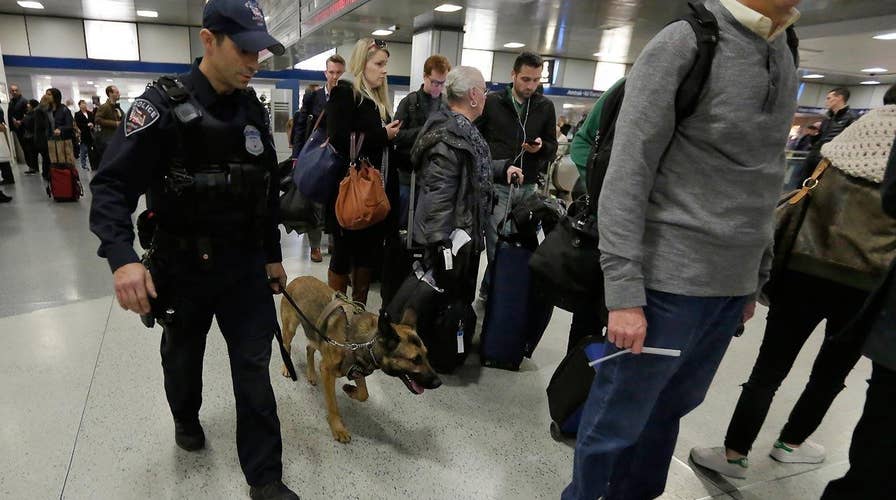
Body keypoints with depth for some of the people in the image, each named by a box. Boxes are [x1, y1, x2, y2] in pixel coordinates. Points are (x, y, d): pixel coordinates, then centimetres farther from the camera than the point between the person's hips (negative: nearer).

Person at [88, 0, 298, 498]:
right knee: (183, 354, 22)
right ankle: (186, 417, 54)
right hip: (184, 267, -3)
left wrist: (273, 255, 11)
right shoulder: (164, 104, -14)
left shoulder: (253, 111, 2)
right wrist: (121, 257, -30)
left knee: (254, 367, 4)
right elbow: (112, 185, -17)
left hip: (245, 263, 3)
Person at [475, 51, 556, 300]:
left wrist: (541, 147, -11)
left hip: (527, 186, 3)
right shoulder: (492, 102, 0)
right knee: (497, 243, -3)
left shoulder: (545, 107, 8)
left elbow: (552, 148, 12)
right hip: (497, 185, -3)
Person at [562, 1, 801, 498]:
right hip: (668, 282, -6)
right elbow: (625, 175, -15)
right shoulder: (683, 43, -8)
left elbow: (763, 183, 17)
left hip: (732, 286, 7)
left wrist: (755, 279, 17)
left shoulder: (786, 59, 13)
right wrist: (624, 293, -19)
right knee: (617, 419, 6)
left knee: (670, 408, 19)